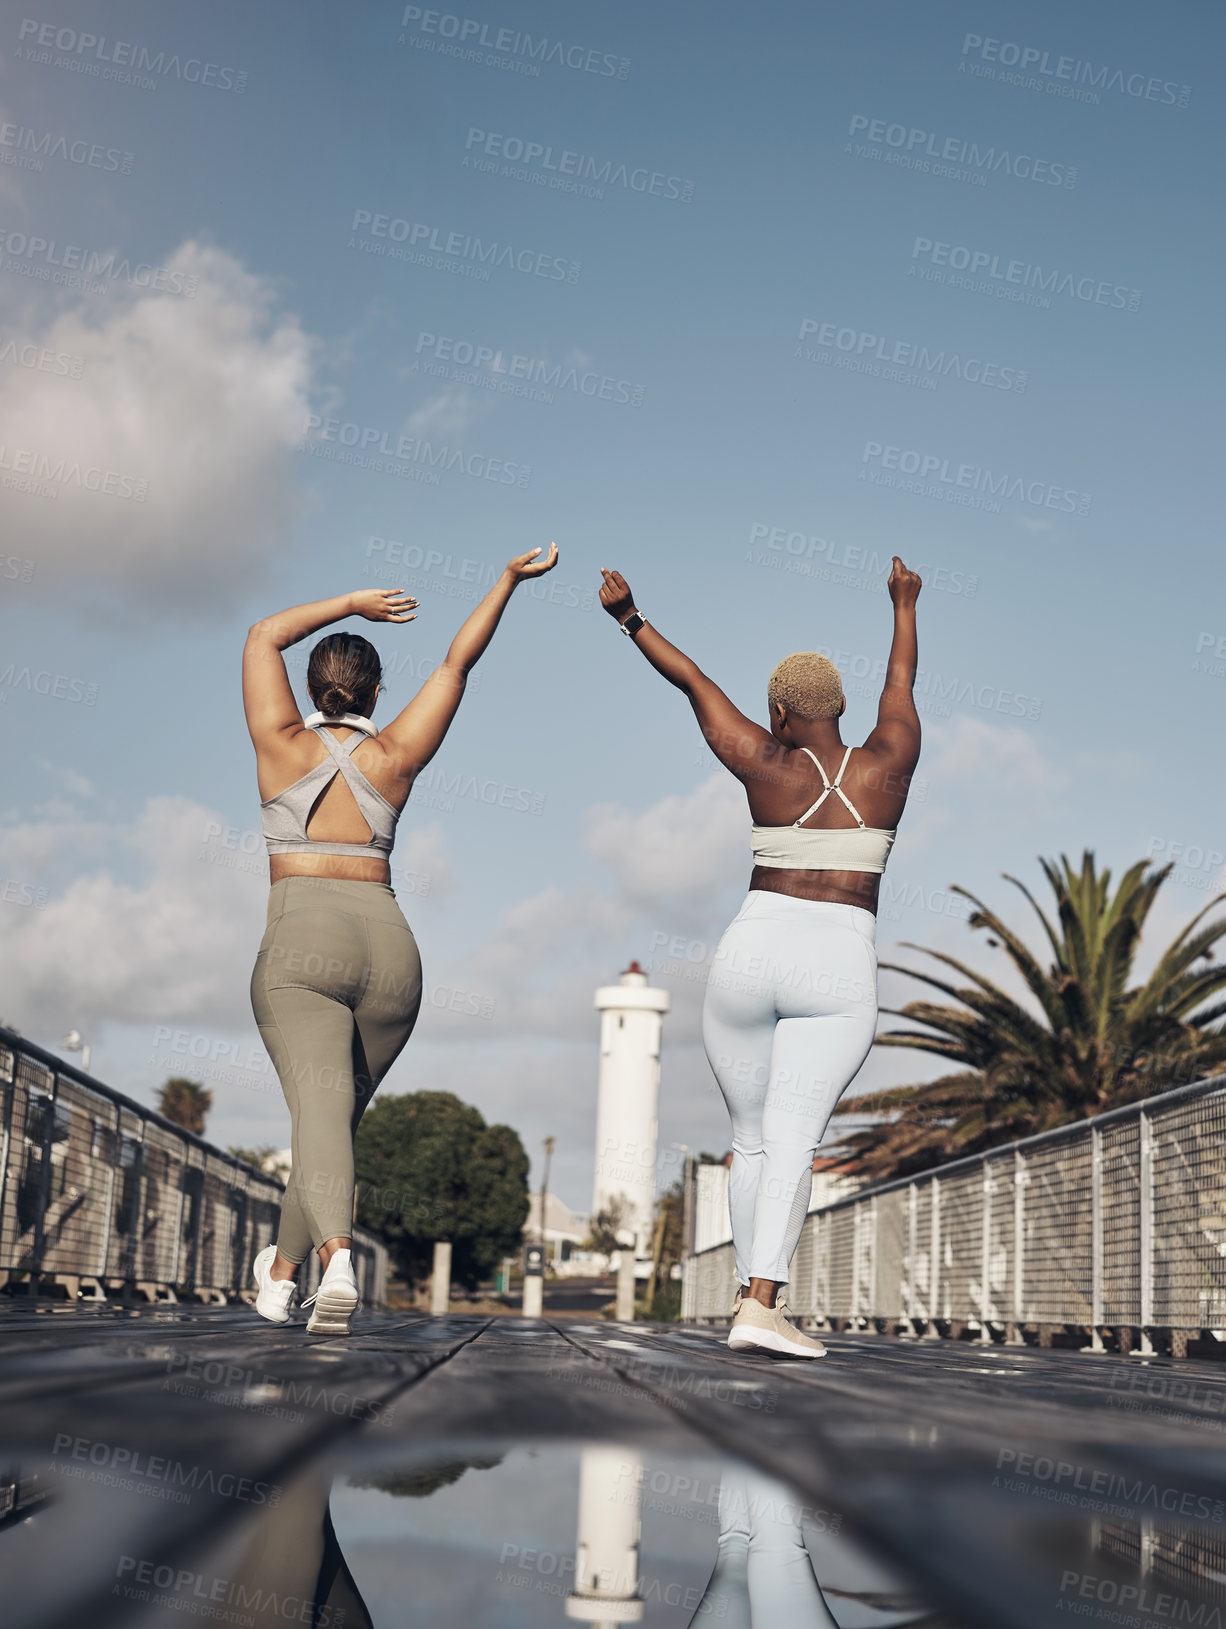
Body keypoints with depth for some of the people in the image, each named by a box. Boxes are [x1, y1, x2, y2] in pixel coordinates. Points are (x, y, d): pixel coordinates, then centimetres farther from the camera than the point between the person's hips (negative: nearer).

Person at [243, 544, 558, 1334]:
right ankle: (282, 1272, 27)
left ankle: (337, 1255, -43)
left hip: (301, 948, -3)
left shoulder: (284, 744, 4)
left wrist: (352, 604, 21)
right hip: (390, 950, 3)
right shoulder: (395, 757, 8)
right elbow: (458, 664, 13)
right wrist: (509, 580, 15)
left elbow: (263, 637, 17)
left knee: (321, 1108, -18)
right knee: (343, 1110, 18)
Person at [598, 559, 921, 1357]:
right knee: (793, 1142, -11)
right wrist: (904, 605, 40)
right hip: (838, 970, -1)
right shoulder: (888, 766, 5)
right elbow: (902, 683, 23)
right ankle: (762, 1304, -24)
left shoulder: (768, 768, 3)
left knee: (753, 1140, 13)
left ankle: (756, 1296, 15)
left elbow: (695, 682, 11)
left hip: (750, 955, 1)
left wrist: (631, 618, 22)